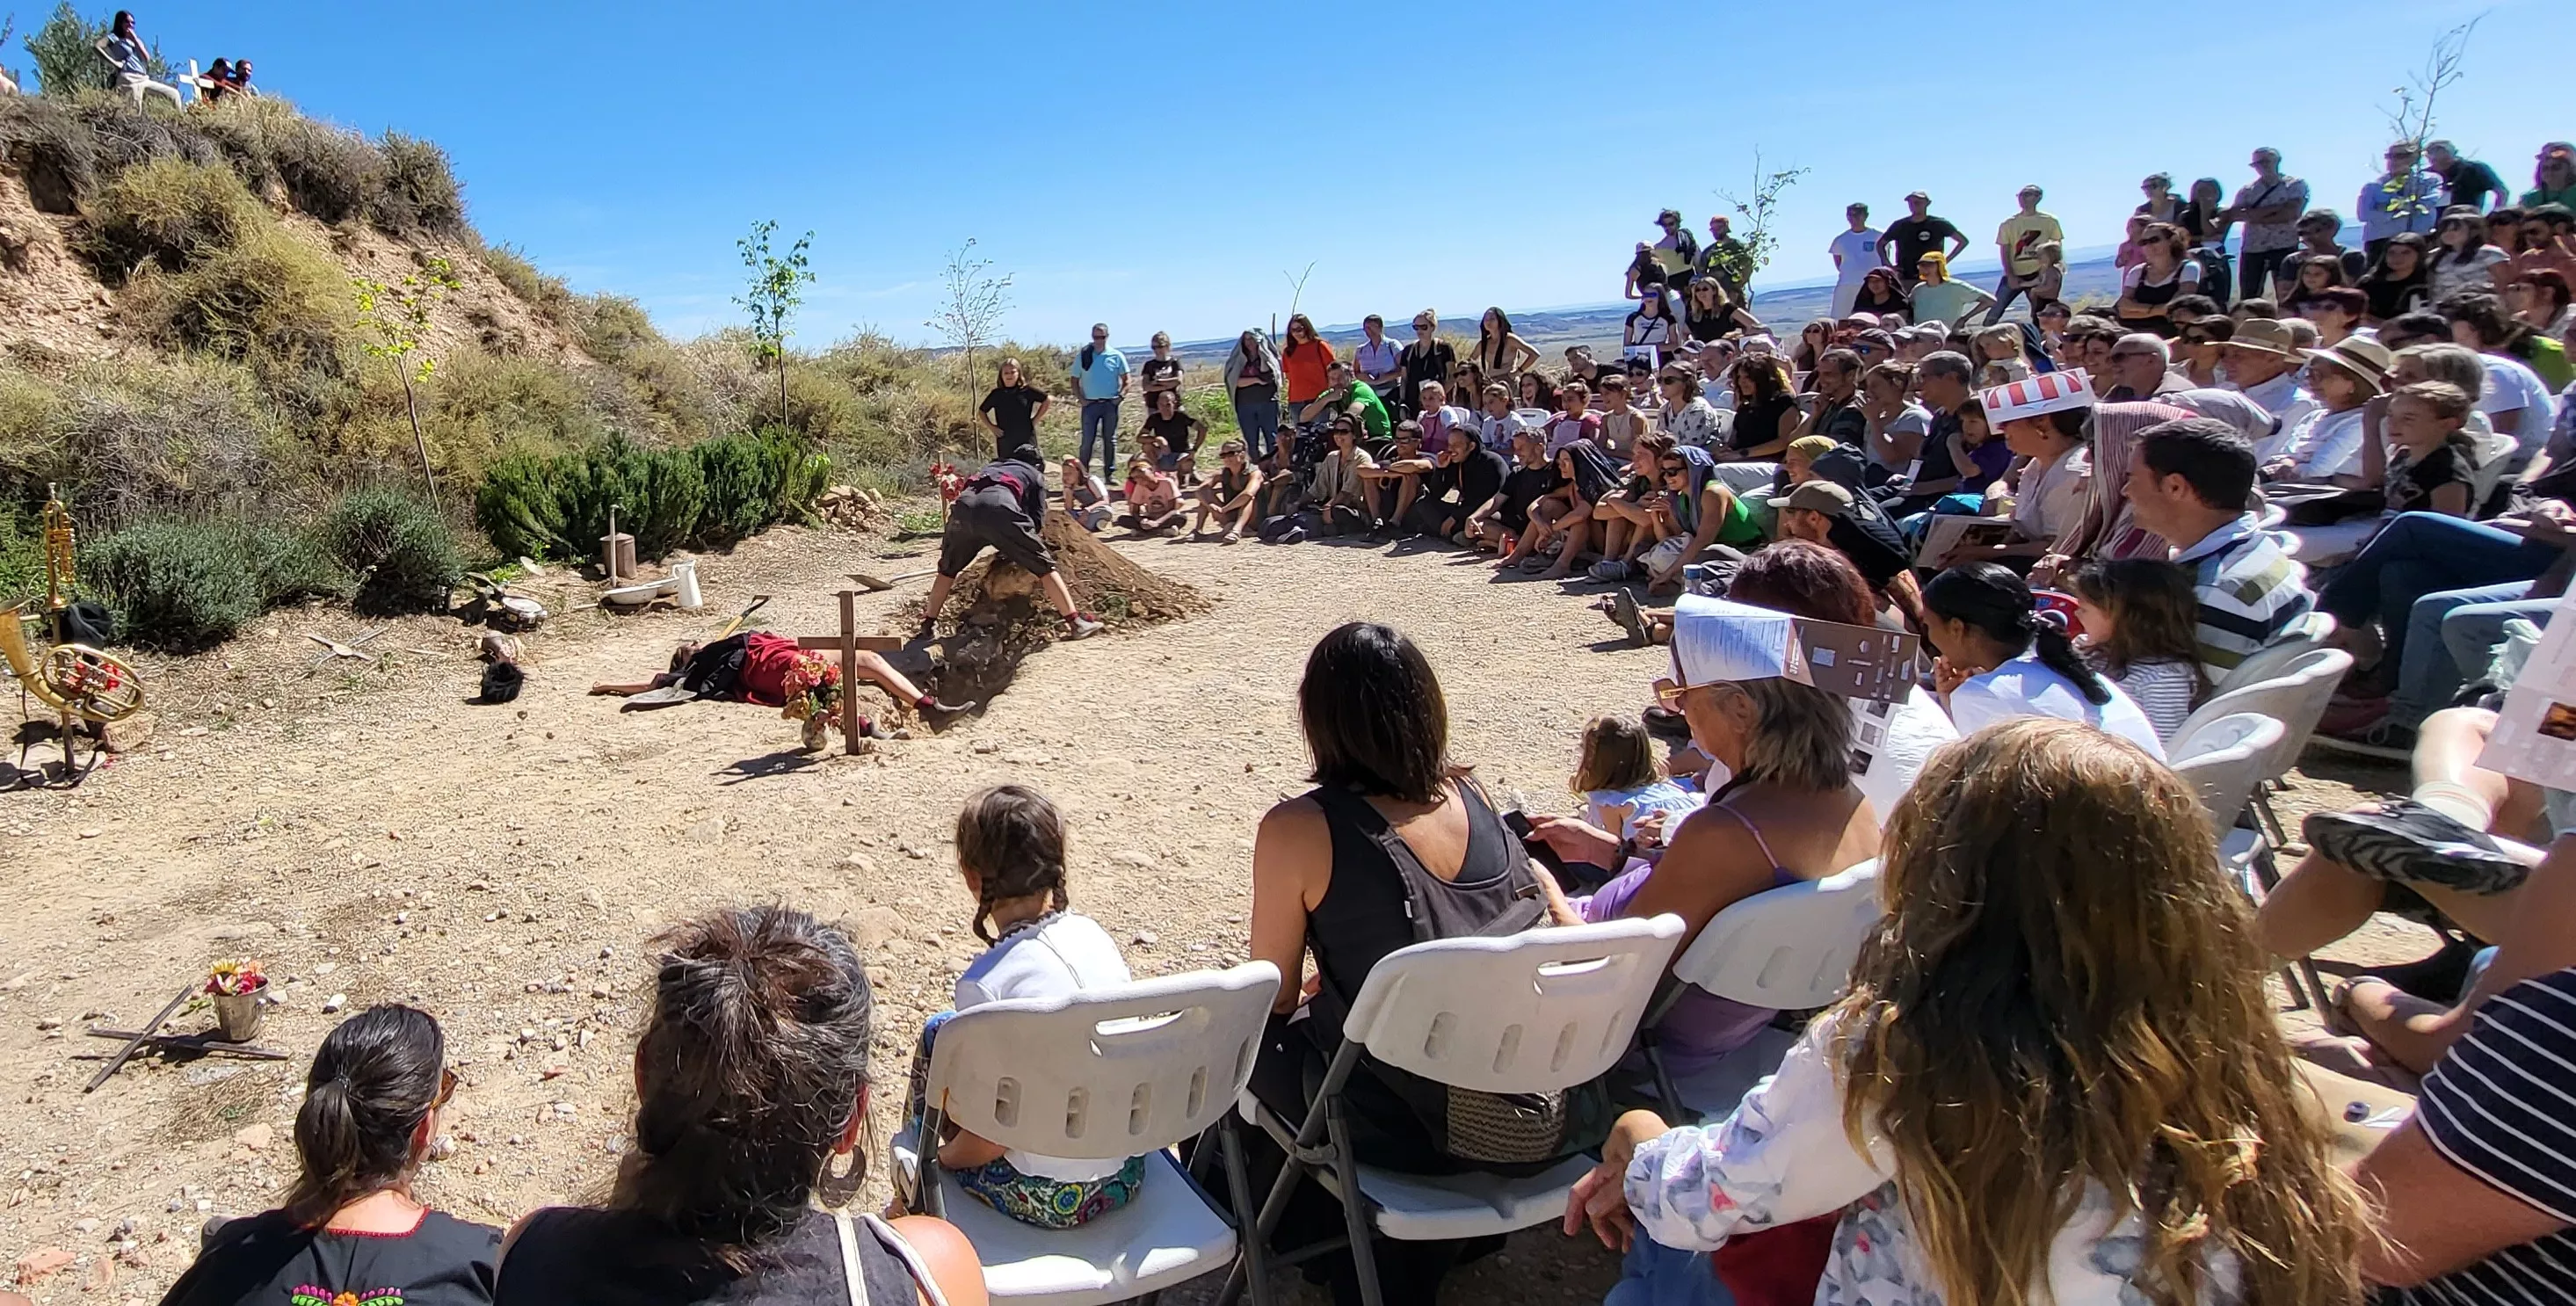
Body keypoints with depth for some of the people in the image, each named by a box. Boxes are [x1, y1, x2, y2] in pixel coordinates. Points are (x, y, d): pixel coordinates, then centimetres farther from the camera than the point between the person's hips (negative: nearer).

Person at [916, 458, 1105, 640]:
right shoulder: (1035, 475, 33)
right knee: (1043, 564, 8)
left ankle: (928, 624, 33)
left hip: (963, 505, 4)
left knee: (948, 569, 27)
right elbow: (1037, 518, 22)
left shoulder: (991, 467, 44)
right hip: (999, 507, -4)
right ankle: (1076, 622, 5)